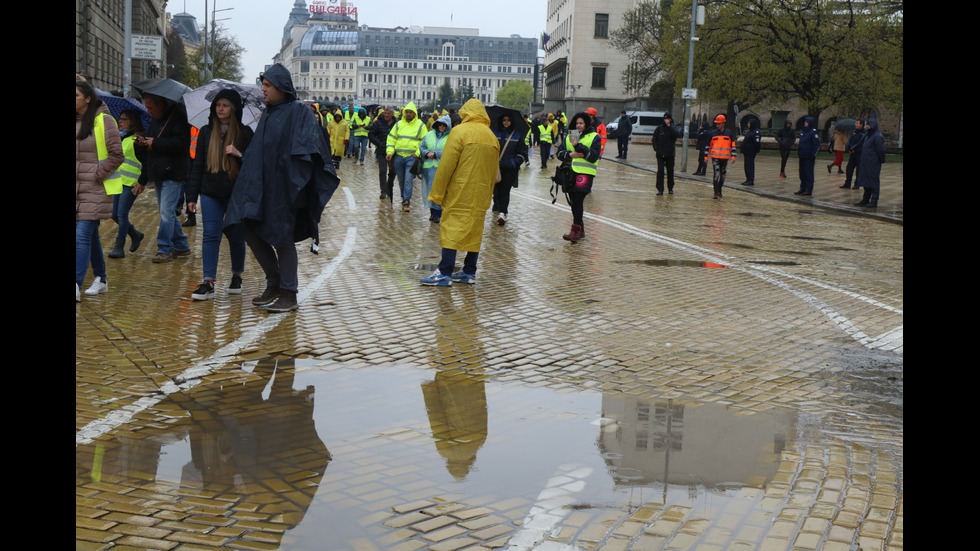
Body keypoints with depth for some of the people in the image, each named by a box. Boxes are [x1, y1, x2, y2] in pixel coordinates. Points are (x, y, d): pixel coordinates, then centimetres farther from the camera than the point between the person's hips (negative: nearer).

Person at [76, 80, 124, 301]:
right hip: (78, 189, 7)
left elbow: (117, 155, -10)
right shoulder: (76, 122, 10)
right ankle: (101, 280, 26)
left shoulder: (103, 121, -8)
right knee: (90, 235, 14)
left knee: (82, 235, -14)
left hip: (96, 189, -6)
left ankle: (77, 286, -17)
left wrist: (97, 175, -13)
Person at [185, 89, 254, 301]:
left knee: (236, 236, 7)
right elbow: (198, 164, 11)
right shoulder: (206, 132, 9)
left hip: (237, 193, -1)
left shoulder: (244, 133, 2)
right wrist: (192, 196, 7)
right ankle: (208, 283, -7)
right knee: (210, 235, -5)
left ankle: (236, 276, 26)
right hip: (211, 193, 1)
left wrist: (239, 154, -18)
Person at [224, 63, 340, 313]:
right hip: (262, 185, 8)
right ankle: (274, 284, 21)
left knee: (282, 238, -4)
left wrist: (296, 179, -24)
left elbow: (309, 144, -16)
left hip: (284, 187, -8)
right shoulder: (268, 114, 15)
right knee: (251, 232, 8)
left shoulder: (298, 111, -8)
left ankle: (289, 295, 5)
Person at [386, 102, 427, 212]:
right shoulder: (398, 124, 11)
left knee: (408, 180, -12)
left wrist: (417, 153, -9)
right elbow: (391, 139, 12)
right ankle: (405, 198, 25)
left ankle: (406, 201, -10)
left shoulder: (420, 125, 2)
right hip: (398, 156, 4)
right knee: (401, 180, 10)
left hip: (412, 157, -4)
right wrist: (390, 152, -1)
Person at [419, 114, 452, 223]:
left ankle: (436, 214, -1)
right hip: (428, 167, 4)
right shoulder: (429, 135, 14)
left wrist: (435, 154, -14)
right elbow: (421, 147, 14)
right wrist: (427, 153, -6)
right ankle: (433, 212, 15)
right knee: (430, 189, 6)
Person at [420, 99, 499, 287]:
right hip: (481, 195, 6)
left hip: (459, 193, -6)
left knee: (452, 229, -5)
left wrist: (437, 193, -6)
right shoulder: (492, 137, 11)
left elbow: (446, 165, -11)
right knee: (475, 231, 11)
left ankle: (445, 273, -8)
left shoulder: (460, 131, -7)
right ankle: (469, 272, 14)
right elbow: (493, 172, 15)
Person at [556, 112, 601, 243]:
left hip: (585, 173, -6)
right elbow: (560, 153, 12)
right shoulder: (569, 136, 18)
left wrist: (578, 145, -16)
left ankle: (576, 230, -17)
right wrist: (570, 154, -9)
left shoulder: (594, 137, 3)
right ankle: (581, 230, 20)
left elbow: (593, 156, -8)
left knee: (577, 201, -16)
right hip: (571, 172, 6)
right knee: (574, 201, 8)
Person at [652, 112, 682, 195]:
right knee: (660, 171, -8)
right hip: (660, 154, -1)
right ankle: (660, 189, -7)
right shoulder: (659, 128, 3)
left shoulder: (674, 128, 2)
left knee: (670, 171, 9)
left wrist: (669, 126, -17)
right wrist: (655, 147, -2)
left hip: (670, 154, 1)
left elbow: (677, 135, -18)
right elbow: (654, 138, 11)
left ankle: (670, 188, 23)